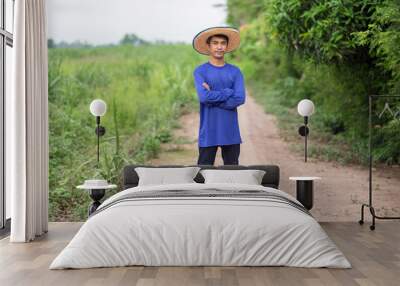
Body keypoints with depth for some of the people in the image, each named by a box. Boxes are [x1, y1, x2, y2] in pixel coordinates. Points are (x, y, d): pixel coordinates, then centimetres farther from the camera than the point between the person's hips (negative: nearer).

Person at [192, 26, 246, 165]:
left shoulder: (235, 71, 5)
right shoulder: (200, 71, -1)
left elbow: (240, 99, -8)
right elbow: (203, 96, -16)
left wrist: (213, 97, -11)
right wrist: (228, 92, -9)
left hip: (231, 132, 3)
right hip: (208, 132, -2)